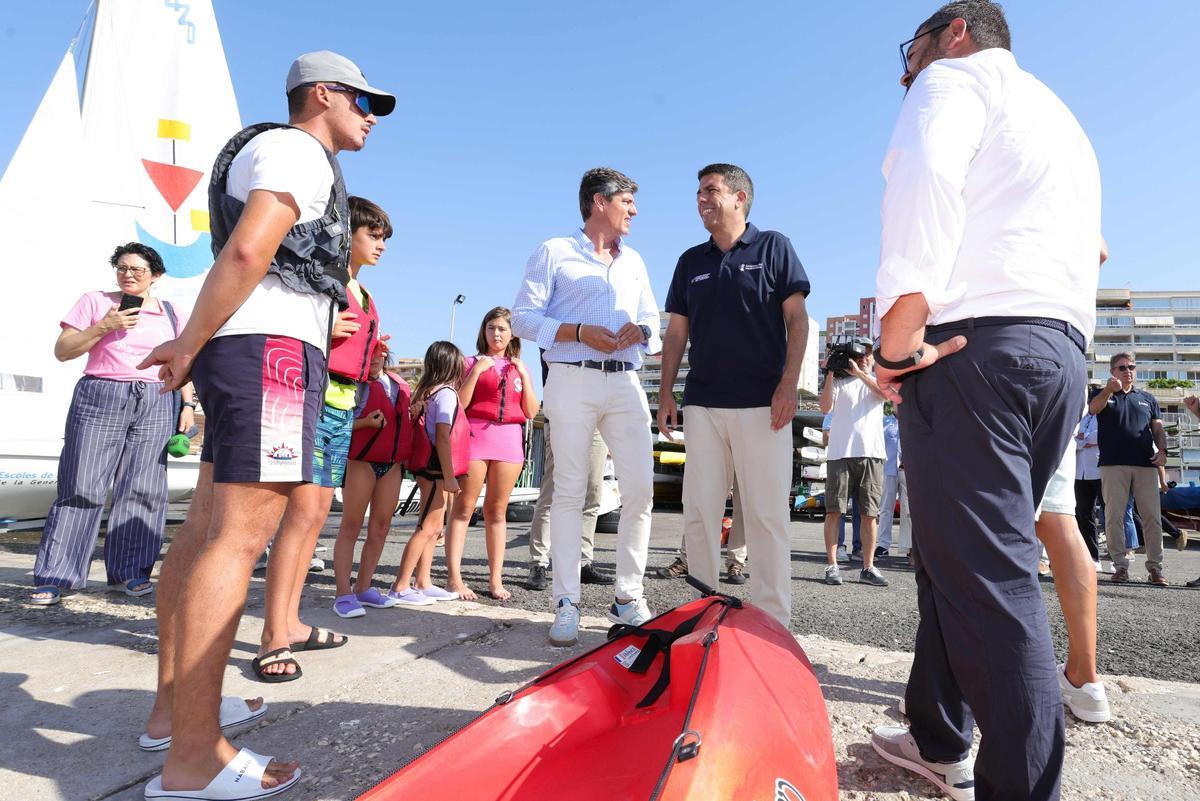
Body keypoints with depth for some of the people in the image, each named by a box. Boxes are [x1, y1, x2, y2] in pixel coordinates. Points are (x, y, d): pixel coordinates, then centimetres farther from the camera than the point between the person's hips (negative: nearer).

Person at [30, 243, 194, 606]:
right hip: (99, 399, -1)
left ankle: (130, 572, 6)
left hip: (156, 405, 1)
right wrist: (104, 327, -8)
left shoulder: (171, 313, 15)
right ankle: (53, 576, 3)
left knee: (142, 489, -1)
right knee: (81, 486, -4)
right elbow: (62, 350, 5)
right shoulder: (94, 301, 10)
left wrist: (188, 405, 3)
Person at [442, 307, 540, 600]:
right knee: (463, 509, -4)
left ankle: (496, 580, 7)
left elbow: (531, 412, 10)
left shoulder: (519, 368, 19)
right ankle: (454, 578, -3)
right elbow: (459, 404, -2)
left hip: (509, 440, 3)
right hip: (476, 436, -3)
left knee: (496, 511, 5)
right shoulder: (472, 363, 9)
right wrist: (476, 371, -8)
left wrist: (523, 375, 2)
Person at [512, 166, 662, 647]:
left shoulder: (633, 261, 24)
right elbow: (523, 317, 0)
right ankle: (566, 604, 2)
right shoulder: (554, 252, 8)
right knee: (569, 491, -5)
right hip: (573, 378, -4)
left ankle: (628, 596, 9)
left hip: (625, 382, 5)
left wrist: (641, 331, -1)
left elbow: (652, 319, 23)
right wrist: (579, 332, -13)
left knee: (640, 490, -3)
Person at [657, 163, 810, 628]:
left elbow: (797, 319, 0)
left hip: (762, 404, -4)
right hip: (702, 403, 4)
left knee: (766, 514, -2)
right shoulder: (691, 261, 17)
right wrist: (666, 393, 8)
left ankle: (772, 621, 8)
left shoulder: (774, 247, 6)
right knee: (698, 512, 3)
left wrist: (789, 383, -11)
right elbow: (676, 332, 16)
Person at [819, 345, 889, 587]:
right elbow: (825, 407, -1)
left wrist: (859, 372, -12)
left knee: (869, 513, 2)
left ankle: (868, 567, 8)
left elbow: (886, 392, -6)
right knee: (834, 511, -4)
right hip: (839, 452, -1)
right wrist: (829, 374, -5)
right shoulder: (838, 380, 15)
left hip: (871, 453, 1)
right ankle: (832, 565, 0)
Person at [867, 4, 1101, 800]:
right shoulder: (1060, 117, 34)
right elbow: (1088, 250, 26)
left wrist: (899, 339, -18)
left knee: (988, 577, -9)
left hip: (975, 346, -9)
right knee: (955, 556, 14)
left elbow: (925, 177, -15)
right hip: (1063, 353, 9)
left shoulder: (958, 76, 8)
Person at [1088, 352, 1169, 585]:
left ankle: (1155, 566, 9)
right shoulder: (1103, 395, 9)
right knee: (1113, 516, -3)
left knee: (1152, 516, 1)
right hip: (1113, 465, -3)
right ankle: (1120, 565, 3)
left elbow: (1158, 429, 16)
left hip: (1146, 465, 3)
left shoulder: (1147, 398, 19)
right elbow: (1093, 408, -14)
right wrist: (1109, 389, -35)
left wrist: (1162, 450, -3)